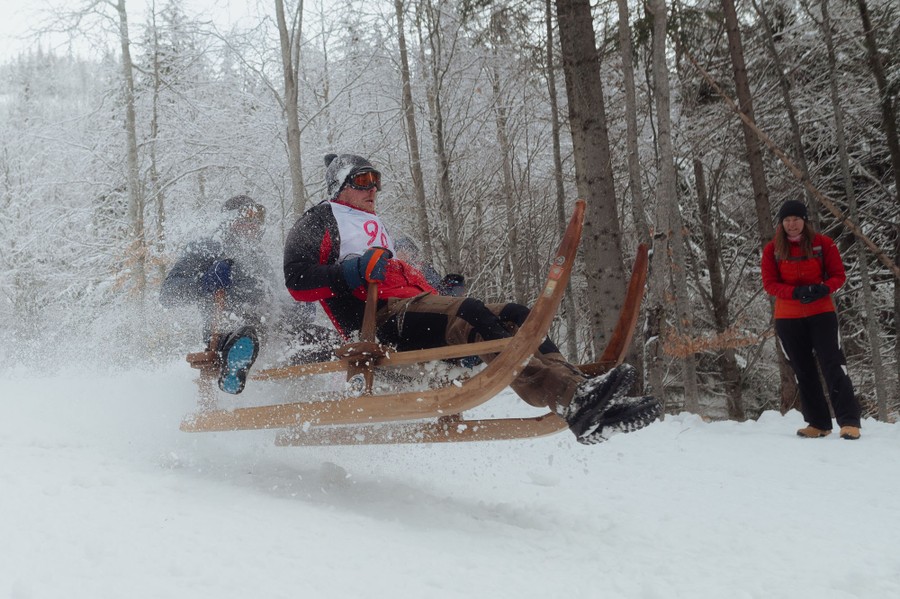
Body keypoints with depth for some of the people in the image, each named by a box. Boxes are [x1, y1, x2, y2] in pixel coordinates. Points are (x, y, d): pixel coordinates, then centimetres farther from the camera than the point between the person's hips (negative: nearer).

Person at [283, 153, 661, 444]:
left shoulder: (375, 229, 36)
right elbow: (297, 281, -4)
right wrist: (354, 271, -18)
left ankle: (577, 392, -34)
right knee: (470, 313, -34)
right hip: (380, 320, -8)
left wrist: (441, 293, 20)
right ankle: (573, 401, -51)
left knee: (515, 316, -14)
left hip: (414, 306, 8)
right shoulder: (321, 220, 12)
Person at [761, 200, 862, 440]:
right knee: (803, 371, 8)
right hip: (788, 318, 2)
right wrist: (796, 292, -21)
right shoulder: (772, 249, -2)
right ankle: (819, 423, 17)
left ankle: (850, 421, -10)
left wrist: (823, 289, -21)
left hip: (821, 313, -2)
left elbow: (838, 275, 0)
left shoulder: (823, 243, -4)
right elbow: (769, 283, -4)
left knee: (833, 365, -10)